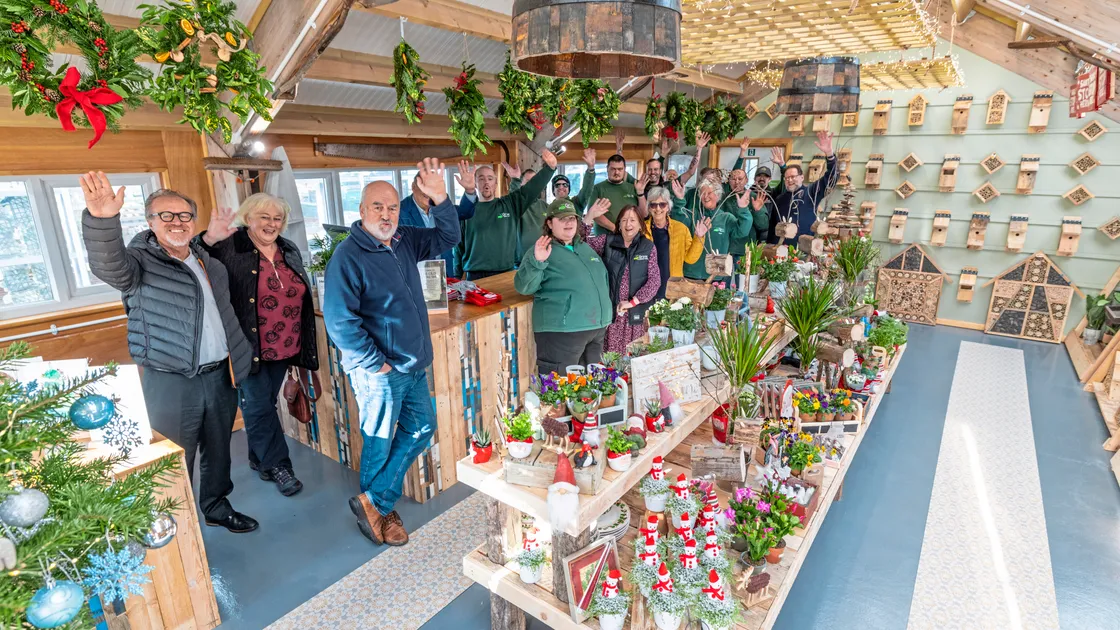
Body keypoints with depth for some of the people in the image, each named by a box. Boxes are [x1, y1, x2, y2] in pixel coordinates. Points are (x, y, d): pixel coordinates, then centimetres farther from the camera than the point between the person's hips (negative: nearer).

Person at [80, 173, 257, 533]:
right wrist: (102, 219, -51)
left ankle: (217, 507, 40)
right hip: (171, 383, -6)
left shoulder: (208, 261, 11)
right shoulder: (139, 261, -8)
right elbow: (108, 265, -35)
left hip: (220, 375, 6)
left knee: (218, 450, 20)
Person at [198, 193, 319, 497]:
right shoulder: (229, 248, -10)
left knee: (265, 404, 19)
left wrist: (305, 344, 17)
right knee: (258, 407, 3)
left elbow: (301, 296, 16)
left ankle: (259, 458, 35)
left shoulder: (290, 250, 8)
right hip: (248, 347, -5)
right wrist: (209, 239, -43)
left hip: (283, 347, 5)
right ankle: (278, 465, 16)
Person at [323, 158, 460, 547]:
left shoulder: (404, 242, 5)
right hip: (379, 372, -8)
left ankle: (374, 502, 29)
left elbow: (447, 238, 11)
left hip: (414, 365, 8)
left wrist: (440, 199, -6)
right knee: (380, 443, 9)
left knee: (420, 430, 16)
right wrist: (375, 363, -16)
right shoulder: (347, 256, -17)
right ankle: (375, 507, 33)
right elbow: (338, 319, -21)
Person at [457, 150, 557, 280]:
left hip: (506, 274, 1)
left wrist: (549, 167, -19)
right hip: (475, 276, -1)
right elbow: (459, 246, 9)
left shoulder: (510, 204, 9)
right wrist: (460, 278, 7)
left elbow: (533, 187, -3)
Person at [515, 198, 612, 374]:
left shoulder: (585, 248, 16)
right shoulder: (543, 251, -6)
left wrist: (606, 313, 22)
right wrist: (536, 262, -33)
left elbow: (603, 279, 28)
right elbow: (523, 287, -17)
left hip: (597, 329, 8)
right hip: (560, 333, -7)